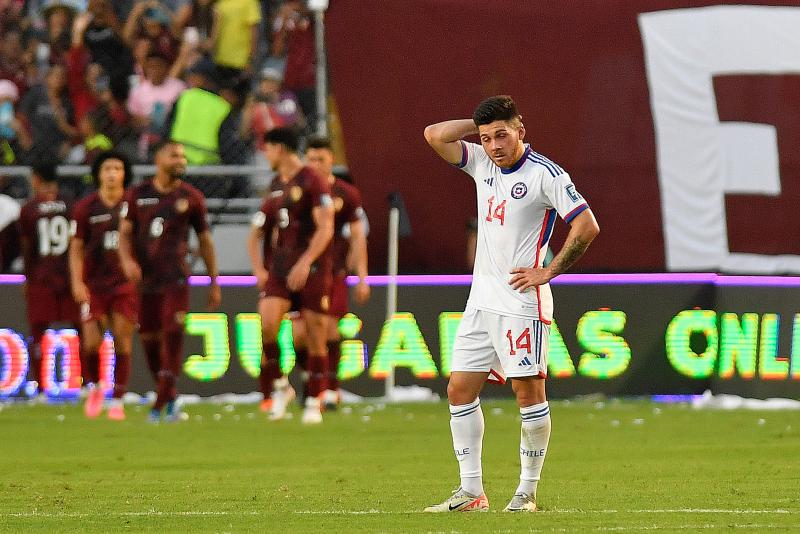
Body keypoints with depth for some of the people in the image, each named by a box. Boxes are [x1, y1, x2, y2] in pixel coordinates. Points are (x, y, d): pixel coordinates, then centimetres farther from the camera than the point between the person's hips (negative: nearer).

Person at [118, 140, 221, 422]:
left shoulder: (191, 198, 6)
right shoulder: (137, 195, 8)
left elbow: (205, 241, 12)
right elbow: (124, 232, 5)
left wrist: (214, 283, 12)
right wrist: (127, 260, -16)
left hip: (176, 278, -2)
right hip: (144, 277, 2)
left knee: (173, 335, -15)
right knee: (149, 339, 4)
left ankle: (161, 403, -16)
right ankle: (170, 397, 22)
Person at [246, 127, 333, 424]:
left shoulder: (313, 182, -4)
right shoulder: (275, 189, 17)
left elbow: (325, 227, -13)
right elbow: (255, 235, 24)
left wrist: (305, 263, -23)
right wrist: (258, 269, 8)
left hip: (312, 269, -5)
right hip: (280, 269, 5)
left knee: (316, 338, -2)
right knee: (266, 324, -17)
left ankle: (314, 404, 8)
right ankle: (278, 387, -1)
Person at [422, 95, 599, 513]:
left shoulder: (545, 175, -10)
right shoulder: (482, 164, 10)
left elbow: (587, 226, -14)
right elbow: (435, 135, 7)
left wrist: (549, 272, -12)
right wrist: (480, 125, 4)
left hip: (521, 300, -7)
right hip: (481, 298, 7)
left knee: (528, 390, -6)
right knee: (459, 389, 4)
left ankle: (528, 491, 1)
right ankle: (471, 491, 7)